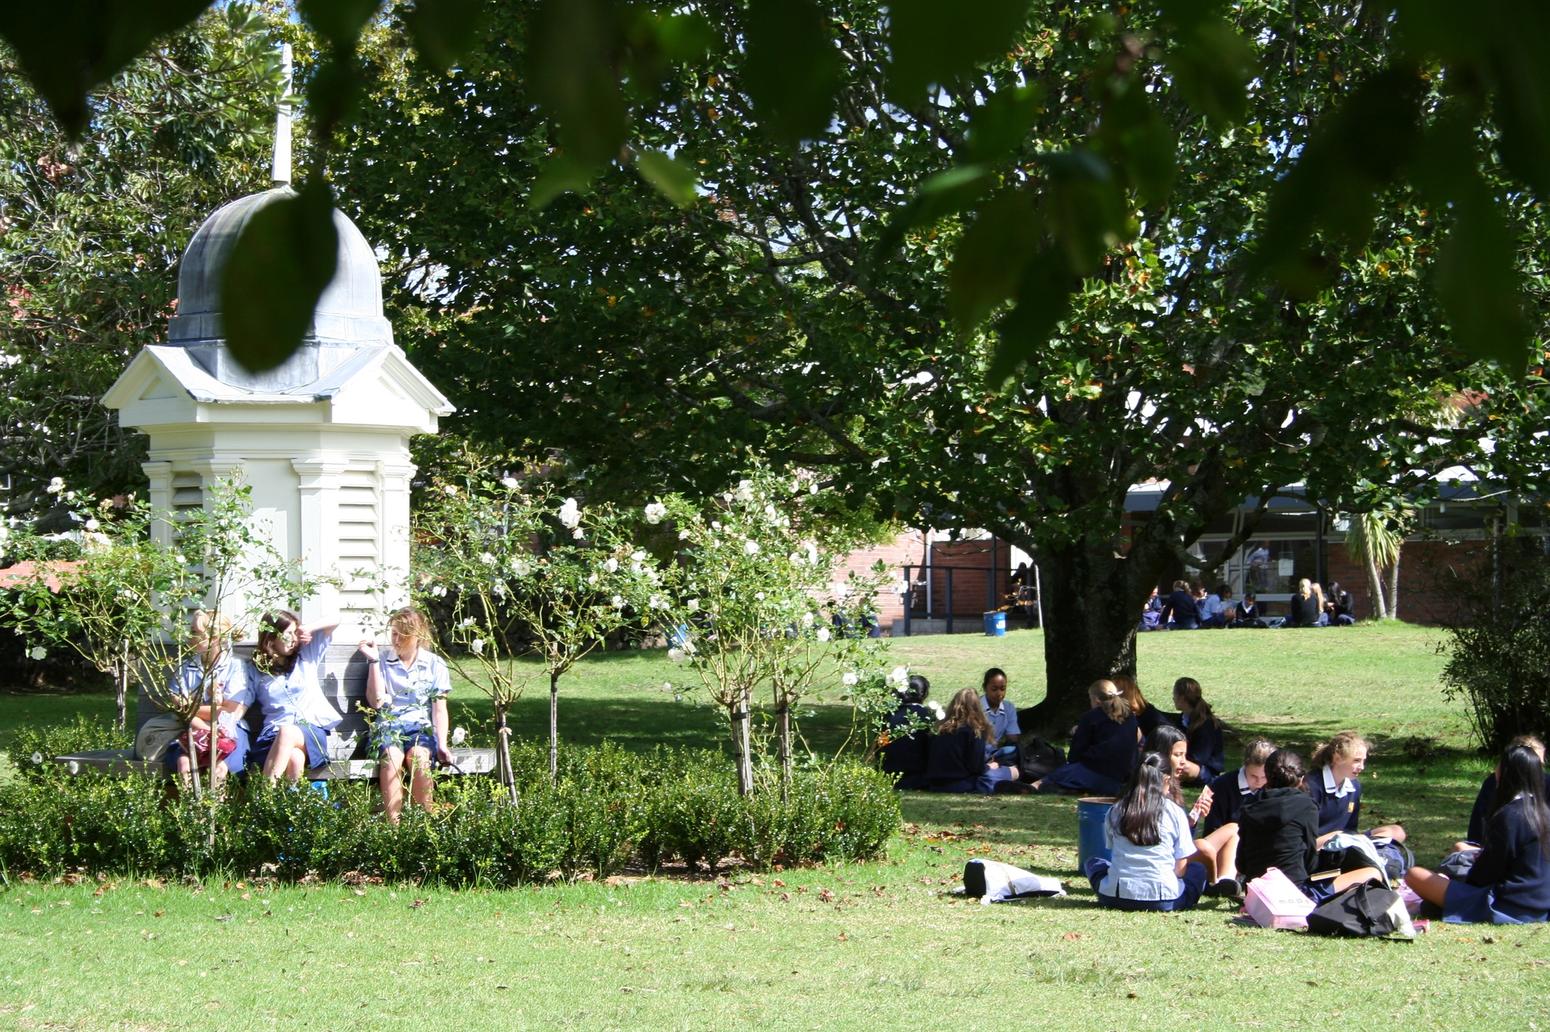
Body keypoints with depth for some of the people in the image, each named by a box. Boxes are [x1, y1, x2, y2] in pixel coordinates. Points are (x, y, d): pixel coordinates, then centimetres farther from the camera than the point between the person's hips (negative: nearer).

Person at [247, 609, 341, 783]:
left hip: (312, 731, 0)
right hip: (274, 735, 0)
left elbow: (335, 621, 17)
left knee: (287, 732, -39)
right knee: (294, 758, -39)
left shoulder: (307, 654, 19)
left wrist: (306, 630, 11)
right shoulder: (255, 668, 16)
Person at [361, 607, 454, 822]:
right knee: (391, 755, -36)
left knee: (418, 756, -36)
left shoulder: (435, 664, 11)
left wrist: (442, 745, -6)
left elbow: (439, 709, 7)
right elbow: (376, 701, 2)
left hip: (421, 726, 0)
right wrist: (374, 661, 0)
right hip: (388, 725, 0)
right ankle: (393, 824, -43)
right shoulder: (382, 662, 13)